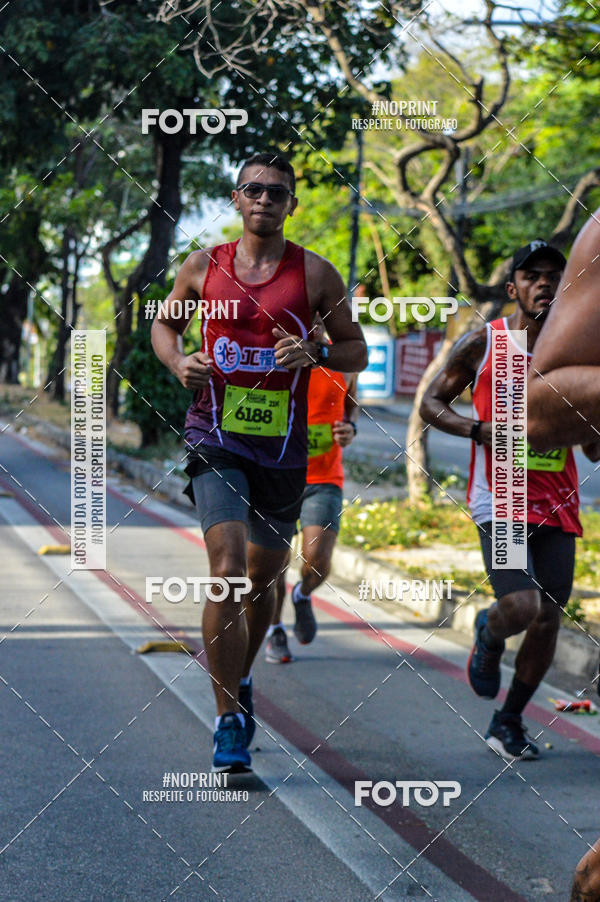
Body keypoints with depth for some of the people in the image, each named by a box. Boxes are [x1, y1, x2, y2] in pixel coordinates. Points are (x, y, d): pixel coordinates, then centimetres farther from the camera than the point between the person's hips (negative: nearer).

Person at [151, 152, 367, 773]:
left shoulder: (315, 274, 2)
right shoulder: (203, 267, 5)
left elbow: (356, 352, 8)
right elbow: (164, 322, 20)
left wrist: (316, 353, -13)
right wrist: (178, 362, -1)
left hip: (284, 445, 2)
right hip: (215, 437, -2)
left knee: (263, 575, 15)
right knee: (228, 570, -18)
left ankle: (240, 683, 42)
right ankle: (228, 721, -13)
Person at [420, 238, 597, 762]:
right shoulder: (483, 342, 1)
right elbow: (431, 403, 6)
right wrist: (479, 429, -11)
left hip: (557, 504, 4)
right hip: (500, 501, -4)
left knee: (548, 619, 3)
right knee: (521, 607, -20)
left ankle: (509, 722, 21)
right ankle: (489, 633, 18)